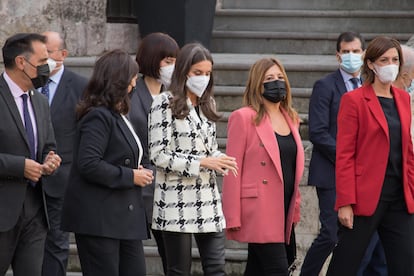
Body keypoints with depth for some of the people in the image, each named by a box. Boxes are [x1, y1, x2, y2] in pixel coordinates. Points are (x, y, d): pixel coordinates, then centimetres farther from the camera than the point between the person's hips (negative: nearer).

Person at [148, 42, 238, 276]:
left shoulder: (207, 104, 14)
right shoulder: (165, 103, -7)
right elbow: (159, 155, -12)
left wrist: (221, 162, -2)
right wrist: (201, 163, -16)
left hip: (208, 200, 6)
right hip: (177, 202, -6)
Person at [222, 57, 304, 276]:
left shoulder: (290, 118, 15)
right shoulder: (244, 118, -5)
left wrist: (295, 209, 14)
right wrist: (233, 218, -13)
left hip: (284, 213, 7)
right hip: (259, 213, -7)